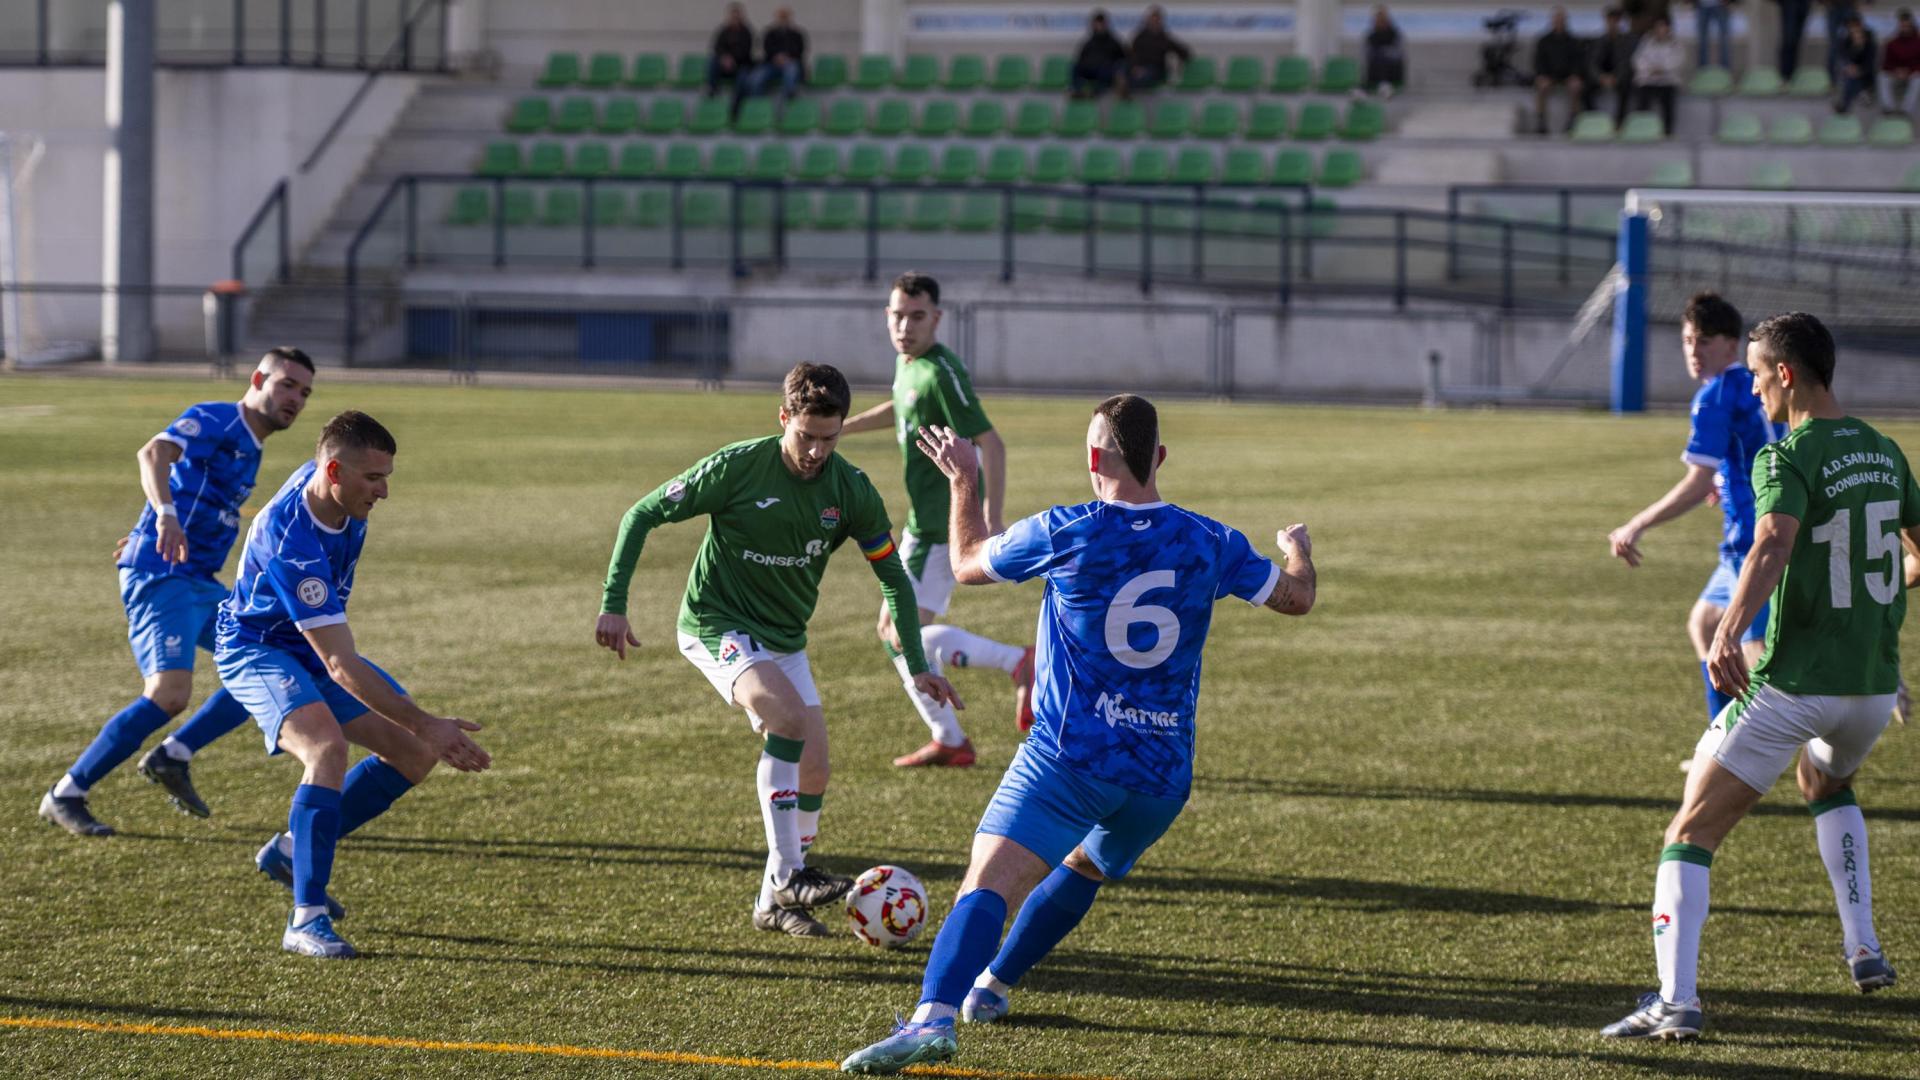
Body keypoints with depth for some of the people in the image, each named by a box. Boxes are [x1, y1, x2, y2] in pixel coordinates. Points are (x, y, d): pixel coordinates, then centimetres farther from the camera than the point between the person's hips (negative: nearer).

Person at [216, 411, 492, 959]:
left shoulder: (321, 480, -12)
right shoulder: (294, 545, -36)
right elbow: (341, 668, -37)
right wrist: (425, 724, -37)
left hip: (314, 647, 9)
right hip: (256, 649, -9)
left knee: (413, 754, 2)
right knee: (327, 748, -33)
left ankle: (294, 849, 16)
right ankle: (306, 918, -31)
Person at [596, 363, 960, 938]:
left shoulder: (851, 491, -8)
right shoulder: (736, 467, -19)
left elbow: (893, 577, 4)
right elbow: (642, 515, -11)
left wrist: (918, 667, 0)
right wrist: (613, 604, -17)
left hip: (785, 639, 6)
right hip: (716, 625, -6)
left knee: (812, 772, 0)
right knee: (789, 717, -30)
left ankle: (774, 904, 17)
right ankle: (789, 875, -26)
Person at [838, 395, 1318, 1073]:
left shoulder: (1061, 534, -6)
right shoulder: (1209, 544, 4)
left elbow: (967, 564, 12)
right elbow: (1296, 598, 21)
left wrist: (963, 481, 28)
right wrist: (1299, 551, 44)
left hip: (1070, 758, -5)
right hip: (1163, 777, 5)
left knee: (989, 884, -19)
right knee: (1083, 869, 33)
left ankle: (933, 1019, -41)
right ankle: (992, 986, 40)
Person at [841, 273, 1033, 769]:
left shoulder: (941, 374, -19)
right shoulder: (907, 365, 10)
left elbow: (990, 442, -23)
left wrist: (993, 519, -28)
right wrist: (839, 428, 31)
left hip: (942, 526, -10)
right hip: (925, 520, 10)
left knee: (903, 633, -15)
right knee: (894, 631, 14)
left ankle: (1018, 662, -13)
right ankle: (949, 741, 20)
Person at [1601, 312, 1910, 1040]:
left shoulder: (1787, 459, -13)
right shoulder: (1882, 451, 8)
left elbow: (1775, 541, -31)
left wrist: (1728, 631, -42)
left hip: (1792, 684, -7)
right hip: (1874, 681, 7)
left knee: (1690, 836, -3)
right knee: (1827, 786, 38)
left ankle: (1676, 1000, -17)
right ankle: (1863, 950, 30)